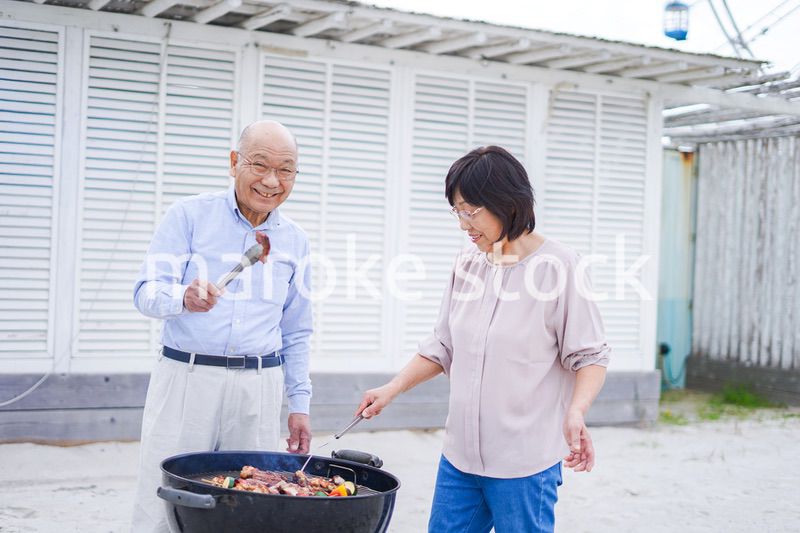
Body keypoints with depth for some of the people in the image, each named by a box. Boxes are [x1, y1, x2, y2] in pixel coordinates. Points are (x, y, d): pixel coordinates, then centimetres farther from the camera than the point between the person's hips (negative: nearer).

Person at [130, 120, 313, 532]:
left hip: (258, 389, 3)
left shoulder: (294, 240, 11)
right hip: (185, 376, -3)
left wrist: (299, 403, 12)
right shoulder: (189, 215, 0)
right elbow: (146, 292, -7)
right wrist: (184, 297, -29)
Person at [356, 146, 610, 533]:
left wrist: (576, 412, -26)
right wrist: (391, 390, 6)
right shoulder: (467, 265, 8)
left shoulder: (558, 266, -10)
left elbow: (589, 356, -9)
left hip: (524, 461, -6)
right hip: (460, 456, 6)